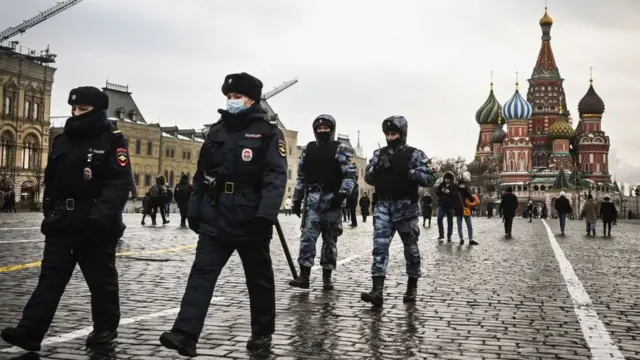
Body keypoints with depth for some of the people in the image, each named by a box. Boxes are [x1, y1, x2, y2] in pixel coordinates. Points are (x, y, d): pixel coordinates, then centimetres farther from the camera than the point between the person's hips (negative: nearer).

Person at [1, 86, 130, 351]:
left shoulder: (112, 141, -6)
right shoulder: (62, 141, 14)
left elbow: (119, 184, -15)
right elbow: (51, 182, 20)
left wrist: (101, 215, -26)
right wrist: (49, 213, 13)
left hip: (96, 226, -5)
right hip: (63, 223, 6)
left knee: (101, 278, 7)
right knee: (50, 276, 1)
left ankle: (106, 327, 22)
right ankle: (29, 332, -1)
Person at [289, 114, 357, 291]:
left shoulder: (341, 149, 1)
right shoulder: (308, 149, 15)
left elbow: (350, 175, -6)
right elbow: (301, 176, 18)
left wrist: (342, 194, -18)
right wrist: (297, 199, 14)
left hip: (331, 199, -3)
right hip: (312, 198, 3)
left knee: (330, 239, 4)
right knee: (307, 236, -7)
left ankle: (327, 276, 11)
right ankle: (304, 275, -10)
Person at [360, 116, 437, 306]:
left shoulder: (415, 154, 0)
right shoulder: (379, 154, 12)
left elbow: (430, 178, -5)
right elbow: (368, 177, 10)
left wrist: (409, 172, -18)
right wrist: (377, 167, -9)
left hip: (406, 207, -2)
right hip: (383, 206, 3)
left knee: (411, 247, 8)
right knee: (379, 246, -9)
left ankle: (412, 287, 24)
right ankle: (377, 290, -14)